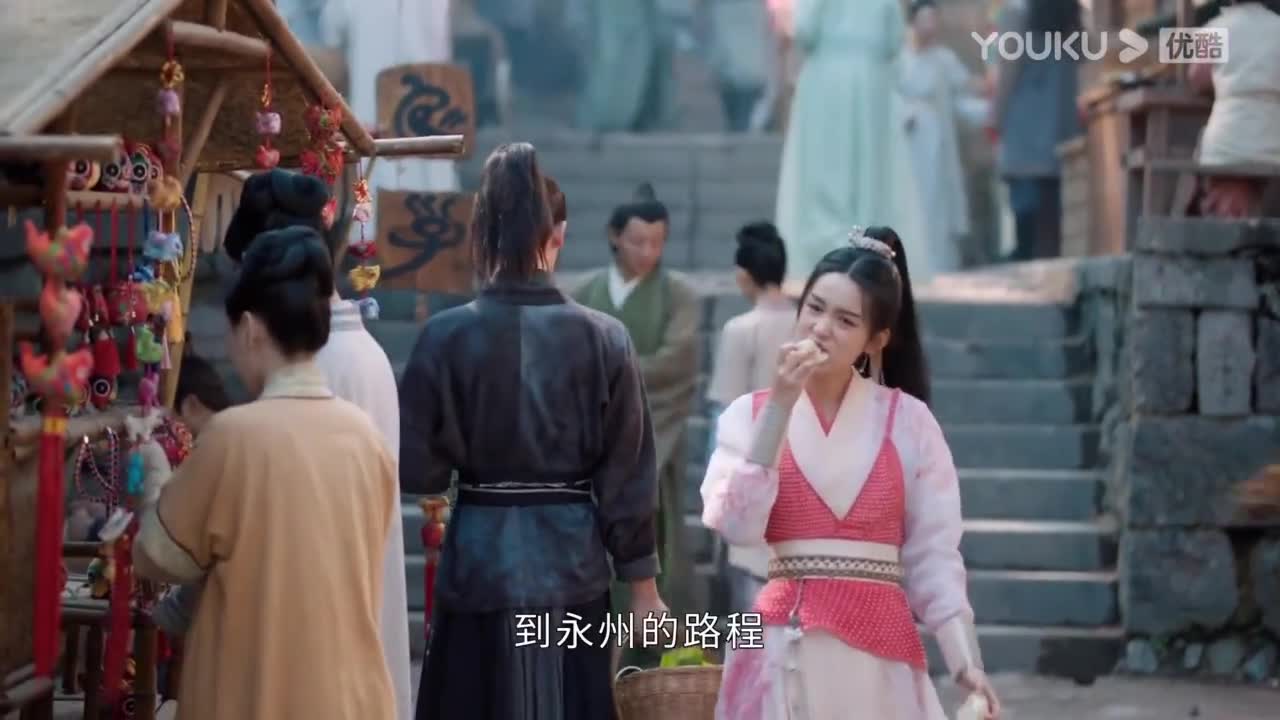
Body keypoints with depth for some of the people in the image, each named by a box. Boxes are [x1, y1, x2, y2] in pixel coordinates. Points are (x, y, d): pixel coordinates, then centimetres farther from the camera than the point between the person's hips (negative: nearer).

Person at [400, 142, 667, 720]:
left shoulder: (446, 336, -9)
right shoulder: (603, 338, -5)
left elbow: (415, 467, -7)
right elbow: (627, 474, -1)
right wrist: (643, 582, 7)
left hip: (480, 562, -1)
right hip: (572, 562, 1)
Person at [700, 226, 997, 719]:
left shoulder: (907, 420, 3)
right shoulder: (750, 415, 4)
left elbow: (934, 553, 2)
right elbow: (736, 525, -11)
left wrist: (965, 661, -8)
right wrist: (780, 407, -12)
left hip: (879, 647, 0)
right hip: (785, 652, 0)